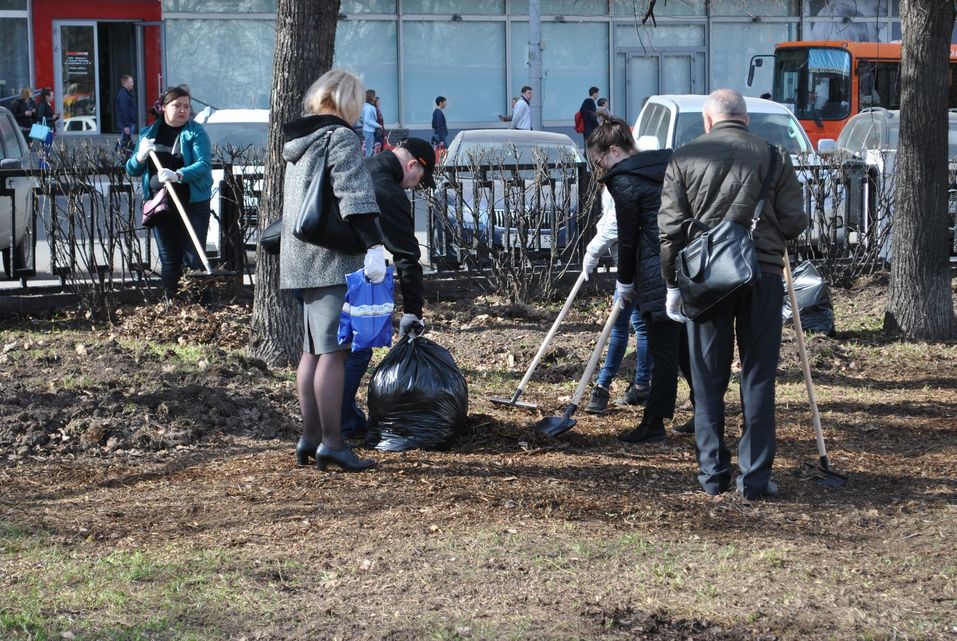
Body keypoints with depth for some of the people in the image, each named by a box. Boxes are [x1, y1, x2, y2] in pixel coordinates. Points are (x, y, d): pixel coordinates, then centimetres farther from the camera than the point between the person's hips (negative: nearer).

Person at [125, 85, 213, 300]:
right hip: (161, 206, 4)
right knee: (168, 260, 9)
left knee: (194, 259, -4)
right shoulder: (149, 134, 9)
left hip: (193, 204, -4)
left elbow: (204, 165, -17)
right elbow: (132, 170, 11)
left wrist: (178, 175, -35)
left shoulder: (196, 132, -3)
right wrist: (140, 157, -12)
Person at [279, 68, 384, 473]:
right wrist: (374, 245, -24)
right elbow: (354, 195, -20)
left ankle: (310, 438, 17)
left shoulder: (299, 142, 19)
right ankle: (331, 443, -12)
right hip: (334, 258, -9)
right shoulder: (340, 137, -9)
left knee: (313, 349, 14)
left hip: (301, 258, 9)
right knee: (334, 350, -10)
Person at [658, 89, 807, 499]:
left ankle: (713, 473, 11)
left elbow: (670, 229, 2)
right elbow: (794, 223, 1)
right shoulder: (775, 157, 3)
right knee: (758, 377, 6)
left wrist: (673, 284, 10)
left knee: (708, 380, 9)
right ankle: (755, 476, 5)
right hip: (762, 275, 0)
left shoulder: (684, 159, 4)